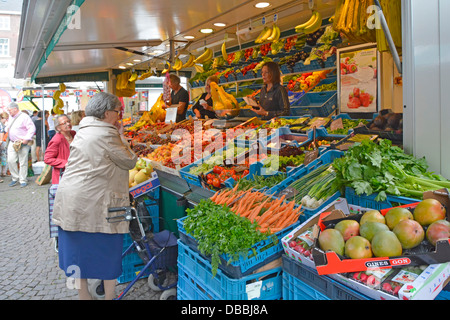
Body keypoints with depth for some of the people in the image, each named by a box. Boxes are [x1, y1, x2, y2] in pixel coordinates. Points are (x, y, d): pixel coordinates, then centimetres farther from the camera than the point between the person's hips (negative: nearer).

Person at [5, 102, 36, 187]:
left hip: (23, 144, -7)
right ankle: (15, 178, 14)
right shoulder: (10, 117, 15)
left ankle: (23, 180, 8)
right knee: (11, 161, -1)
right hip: (12, 143, 7)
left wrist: (26, 139, -22)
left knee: (23, 162, -2)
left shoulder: (24, 117, -9)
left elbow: (32, 128, -16)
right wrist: (7, 129, 16)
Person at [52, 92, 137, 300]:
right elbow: (130, 161, -7)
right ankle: (109, 295, 20)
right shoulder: (106, 135, -14)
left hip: (70, 199, 9)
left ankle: (83, 294, 30)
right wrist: (121, 136, 1)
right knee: (107, 250, 7)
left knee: (77, 248, 16)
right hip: (94, 202, -8)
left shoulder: (82, 130, 13)